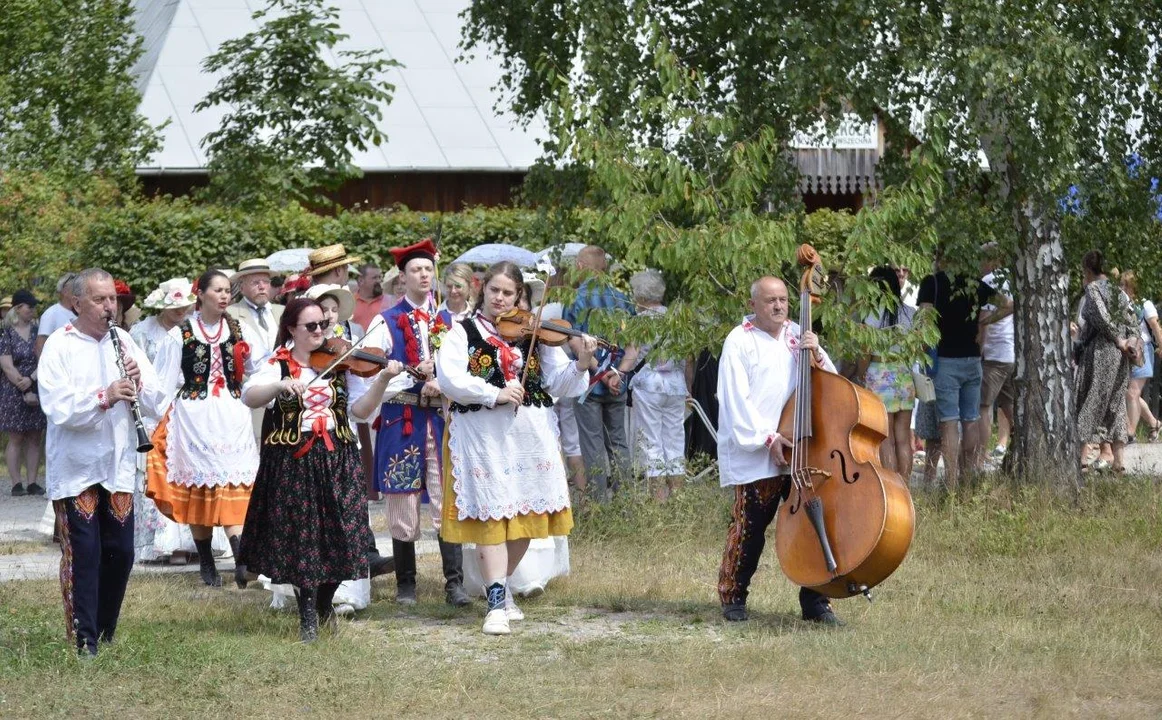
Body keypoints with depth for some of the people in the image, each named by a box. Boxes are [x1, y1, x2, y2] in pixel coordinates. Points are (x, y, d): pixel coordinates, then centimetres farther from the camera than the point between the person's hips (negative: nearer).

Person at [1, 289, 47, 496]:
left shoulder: (37, 330, 7)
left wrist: (31, 379, -18)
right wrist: (25, 392, -13)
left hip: (37, 391, 4)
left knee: (35, 439, 4)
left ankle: (32, 482, 7)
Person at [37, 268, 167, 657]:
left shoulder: (124, 342, 7)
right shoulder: (59, 346, -6)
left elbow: (155, 404, 4)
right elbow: (57, 407, -19)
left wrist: (139, 383, -16)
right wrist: (103, 397, -31)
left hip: (117, 466, 5)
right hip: (75, 470, -5)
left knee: (120, 554, 7)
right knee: (82, 556, -4)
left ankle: (105, 635, 21)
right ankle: (84, 643, 1)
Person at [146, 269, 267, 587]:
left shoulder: (239, 332, 8)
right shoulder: (180, 335, 1)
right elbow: (165, 383, 2)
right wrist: (161, 423, -2)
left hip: (232, 418, 1)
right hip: (193, 418, -1)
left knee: (233, 489, -9)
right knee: (197, 490, 3)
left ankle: (241, 560, -19)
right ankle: (207, 563, 13)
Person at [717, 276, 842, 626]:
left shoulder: (797, 335, 13)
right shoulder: (740, 341, -2)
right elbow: (736, 400, -8)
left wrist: (816, 355, -9)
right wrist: (767, 438, -16)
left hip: (801, 452, 5)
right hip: (755, 455, -4)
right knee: (750, 526, -2)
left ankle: (815, 600, 8)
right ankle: (733, 596, 14)